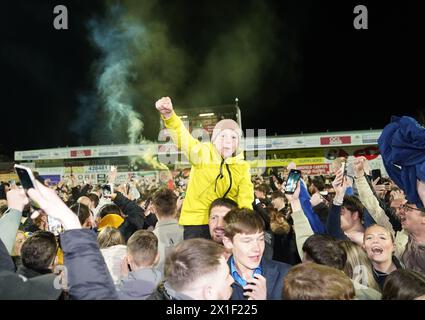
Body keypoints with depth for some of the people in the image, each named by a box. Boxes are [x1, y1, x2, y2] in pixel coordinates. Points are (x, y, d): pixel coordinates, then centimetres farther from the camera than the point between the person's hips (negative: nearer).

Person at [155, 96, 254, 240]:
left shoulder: (243, 166, 5)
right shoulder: (204, 153, -5)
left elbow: (245, 200, 1)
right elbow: (182, 138, -22)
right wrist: (168, 115, -40)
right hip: (196, 221, -3)